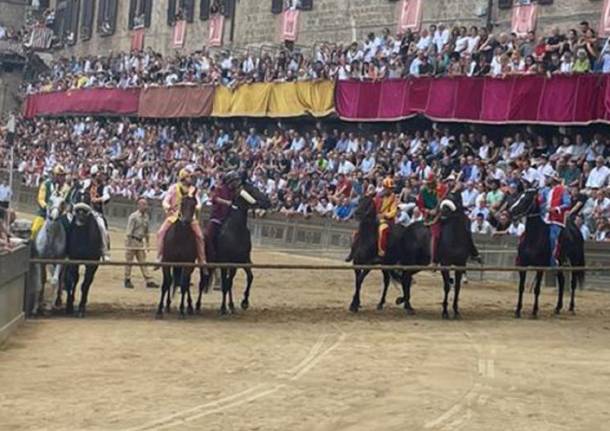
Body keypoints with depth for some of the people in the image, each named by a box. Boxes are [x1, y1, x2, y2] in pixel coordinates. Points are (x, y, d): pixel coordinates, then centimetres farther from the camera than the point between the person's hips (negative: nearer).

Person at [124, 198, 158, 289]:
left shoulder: (146, 216, 7)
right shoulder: (133, 216, -14)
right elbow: (129, 231, -15)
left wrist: (148, 243, 16)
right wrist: (128, 245, -18)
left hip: (141, 242, 7)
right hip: (132, 241, -6)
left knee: (143, 262, 7)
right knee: (129, 262, 3)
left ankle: (149, 281, 5)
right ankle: (127, 281, 13)